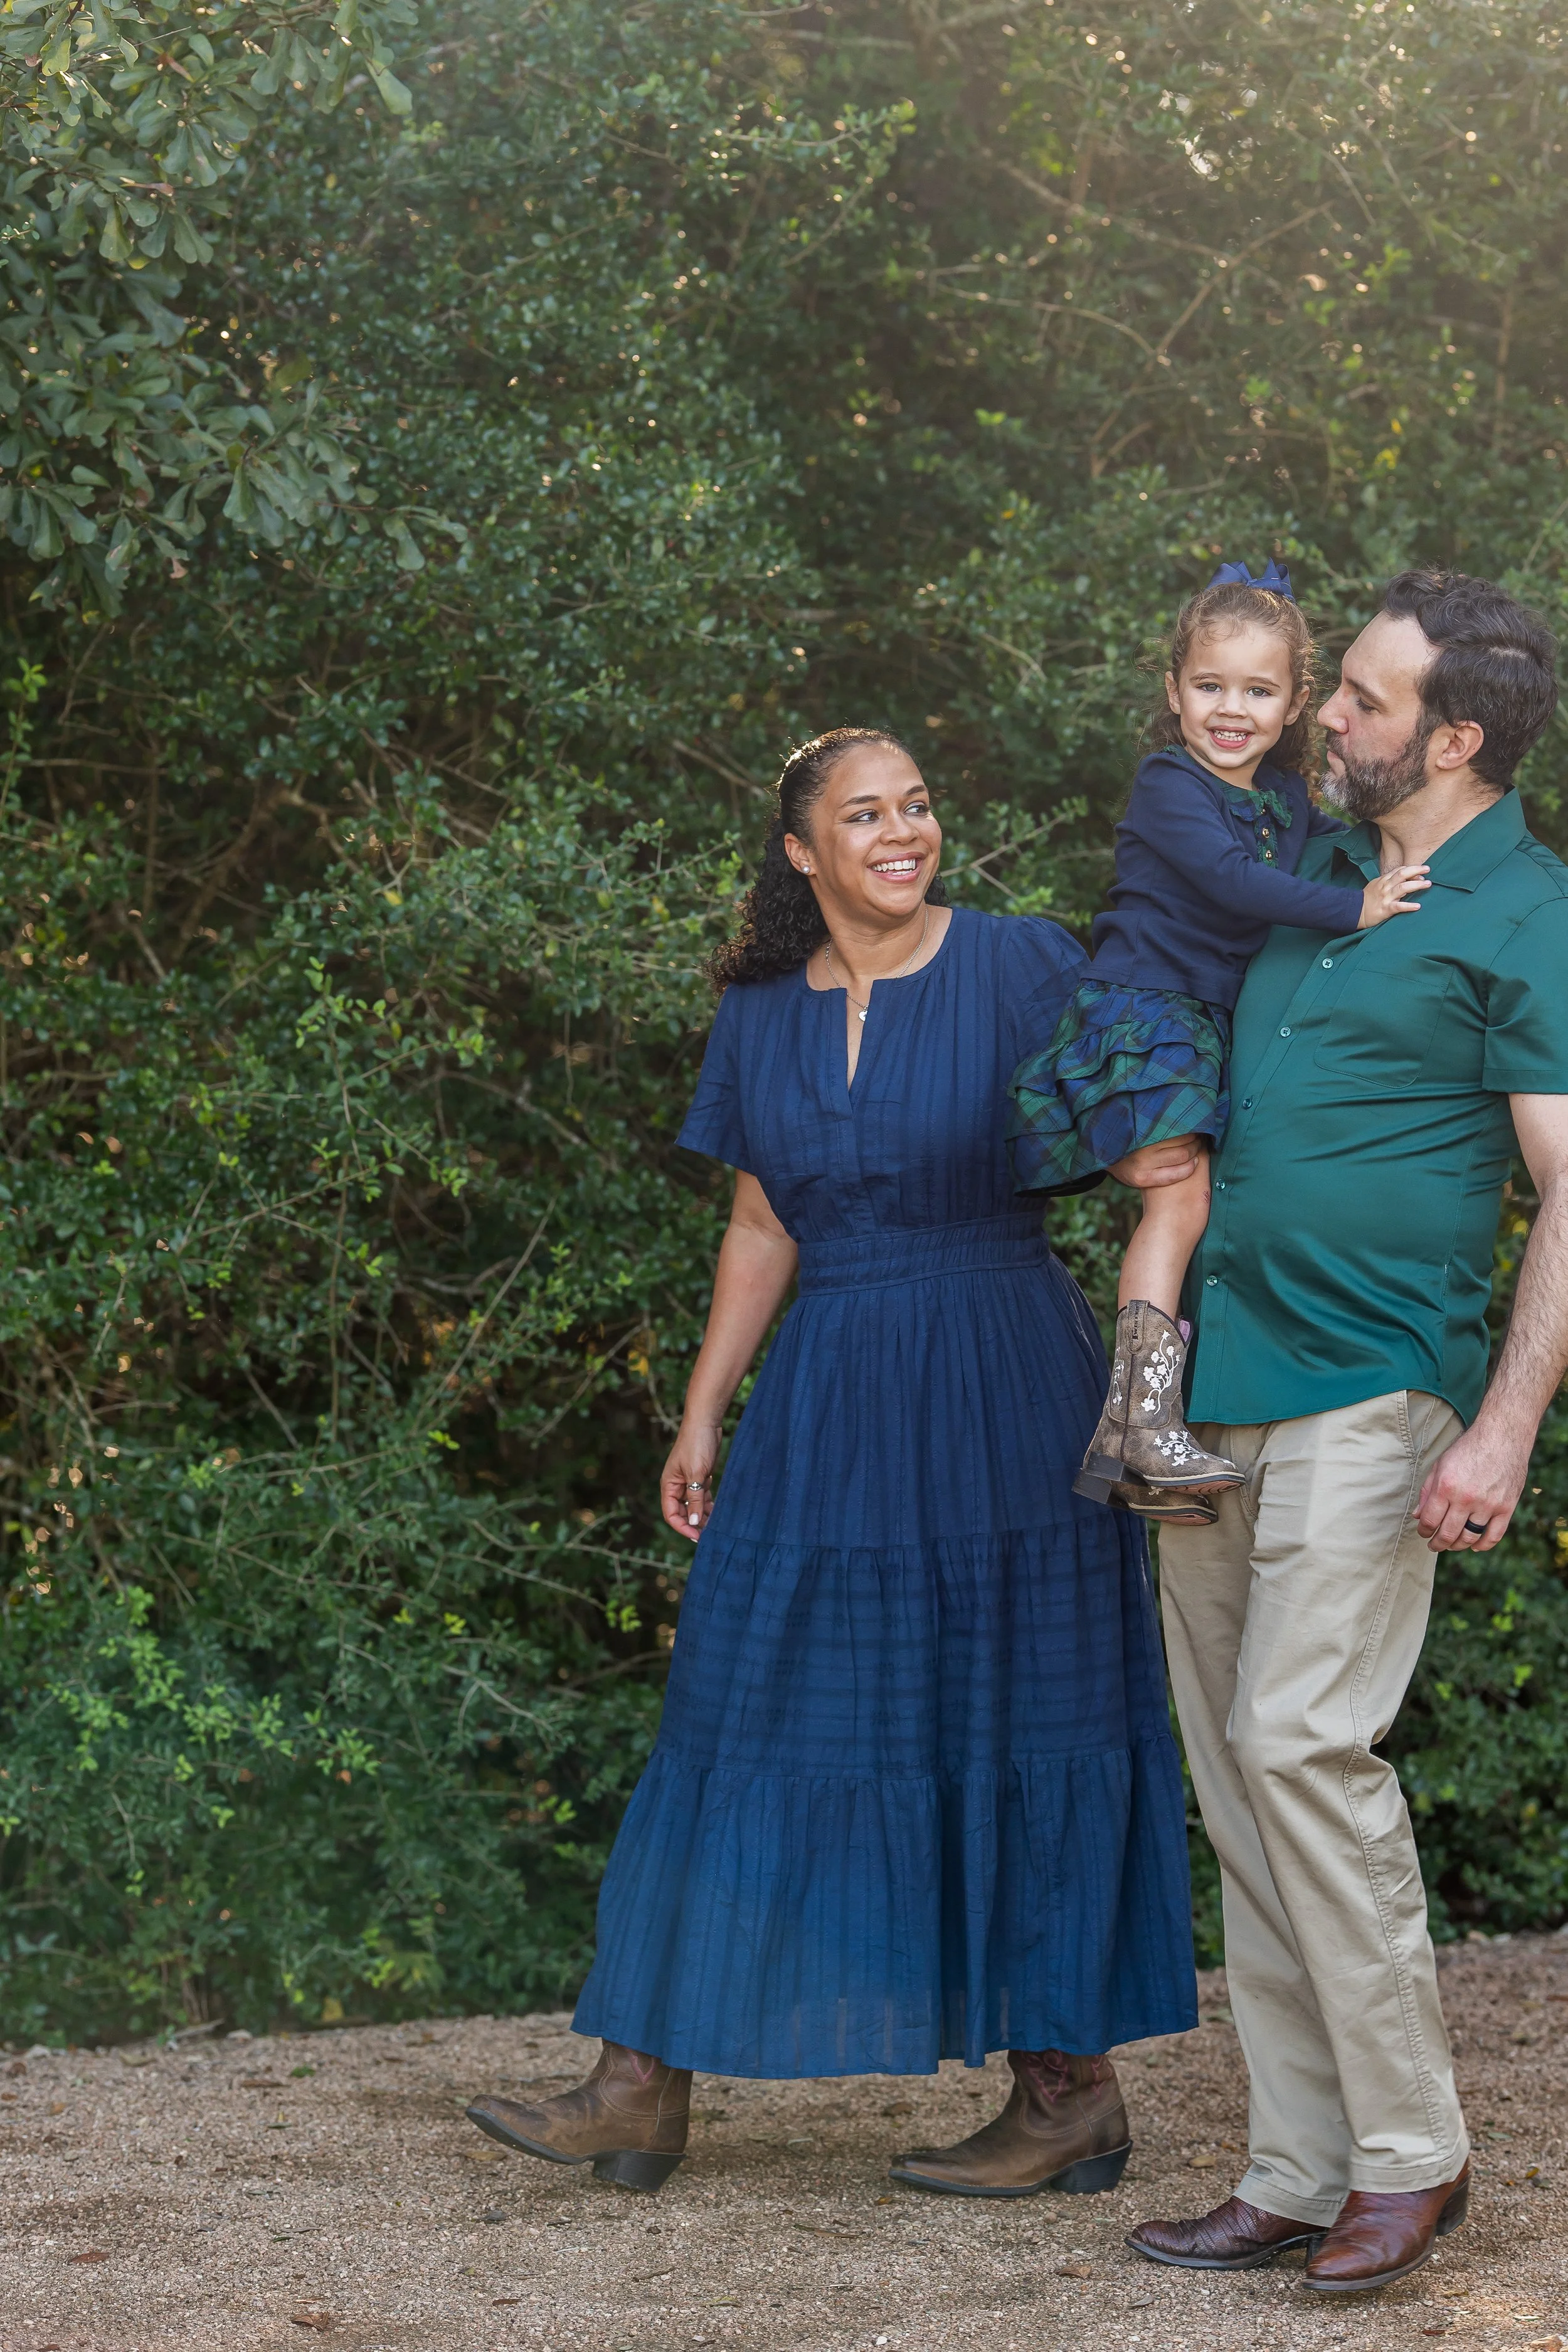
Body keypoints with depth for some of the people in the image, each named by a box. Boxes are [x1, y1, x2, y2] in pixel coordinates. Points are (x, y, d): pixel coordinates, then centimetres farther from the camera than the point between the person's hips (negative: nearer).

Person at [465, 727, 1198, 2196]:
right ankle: (643, 2089, 7)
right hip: (827, 1404, 4)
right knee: (755, 1713, 4)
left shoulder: (1019, 969, -5)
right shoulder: (763, 1017, 8)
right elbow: (761, 1230, 14)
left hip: (1002, 1396, -4)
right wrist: (702, 1414, 13)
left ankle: (1070, 2087, 10)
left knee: (1017, 1725, 1)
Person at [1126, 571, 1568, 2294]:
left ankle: (1411, 2151, -4)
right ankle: (1301, 2178, 11)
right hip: (1213, 1384, 8)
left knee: (1302, 1737, -16)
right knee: (1234, 1771, 6)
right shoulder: (1306, 865, 16)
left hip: (1368, 1389, -8)